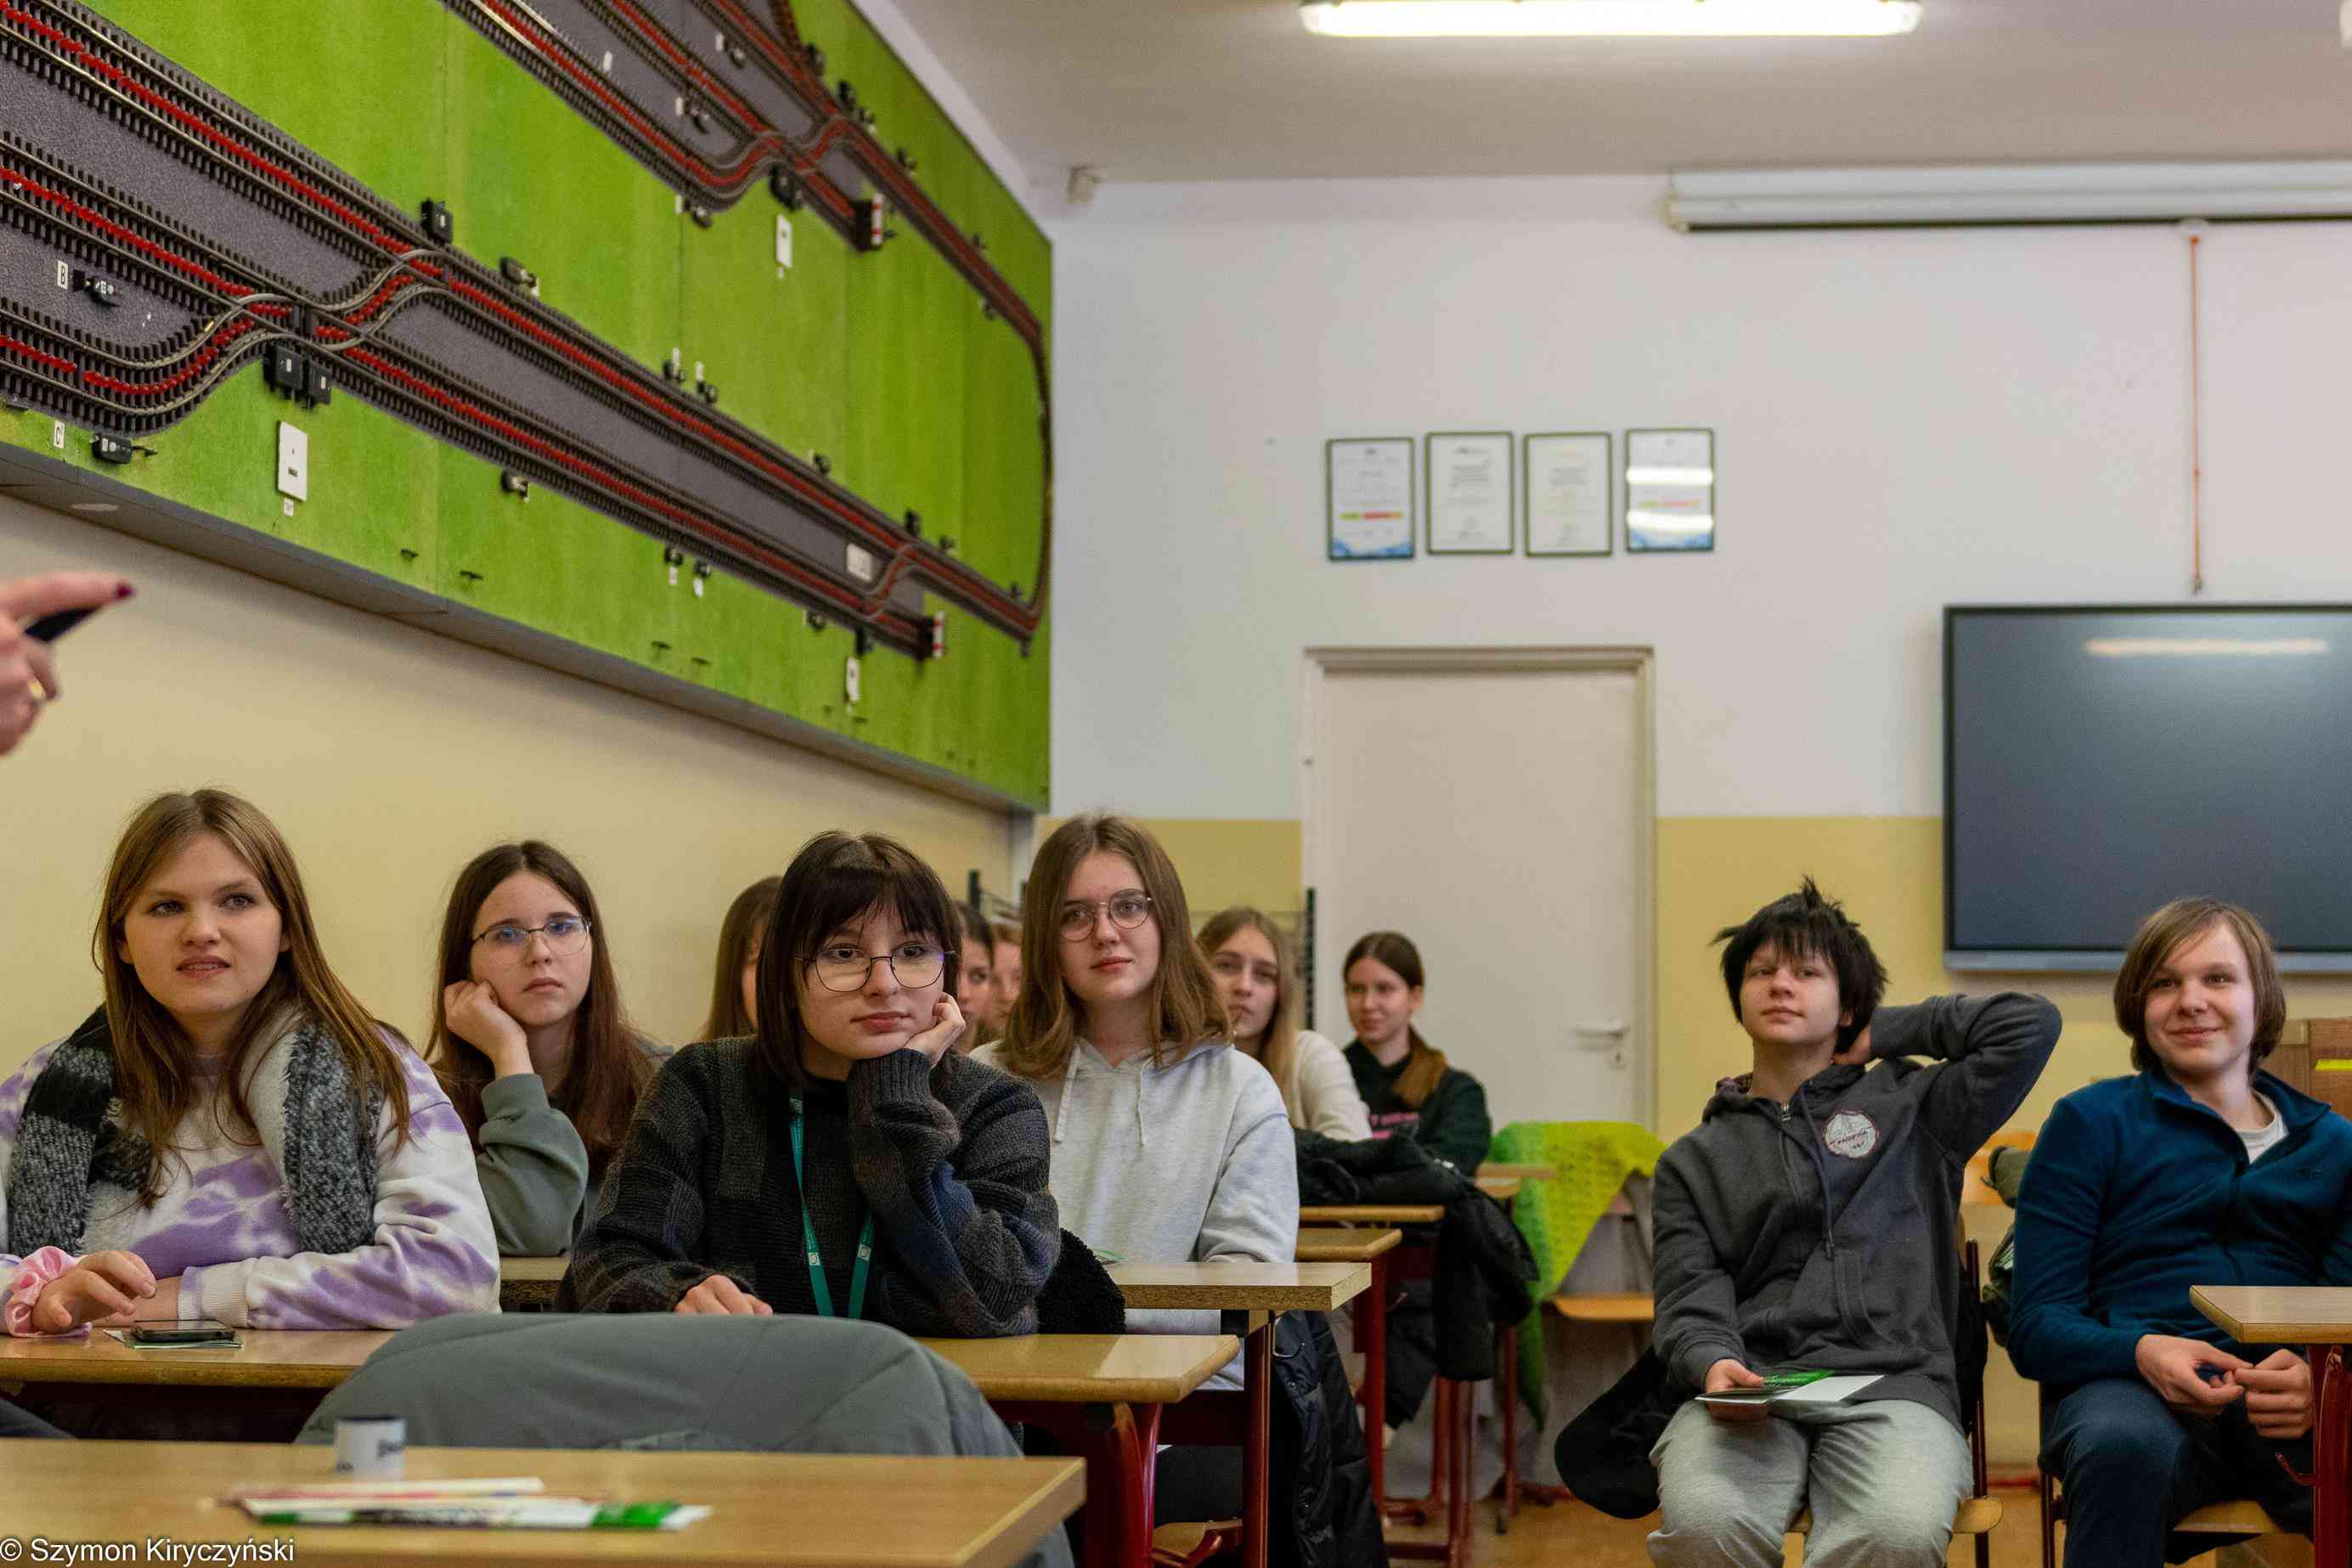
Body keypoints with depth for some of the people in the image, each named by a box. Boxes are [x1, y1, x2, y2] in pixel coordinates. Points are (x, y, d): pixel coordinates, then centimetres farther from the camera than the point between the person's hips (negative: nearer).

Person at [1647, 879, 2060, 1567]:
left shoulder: (1911, 1108, 20)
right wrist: (1714, 1363, -13)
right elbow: (1690, 1301, 10)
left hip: (1895, 1386, -1)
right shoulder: (1695, 1161, 22)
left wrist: (1882, 1033, 19)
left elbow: (2030, 1025, 11)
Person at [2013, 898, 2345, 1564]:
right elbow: (2036, 1327, 7)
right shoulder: (2090, 1122, 14)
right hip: (2128, 1386, 0)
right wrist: (2144, 1353, -15)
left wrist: (2319, 1379, -13)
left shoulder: (2329, 1142, 23)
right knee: (2125, 1448, -39)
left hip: (2290, 1404, 1)